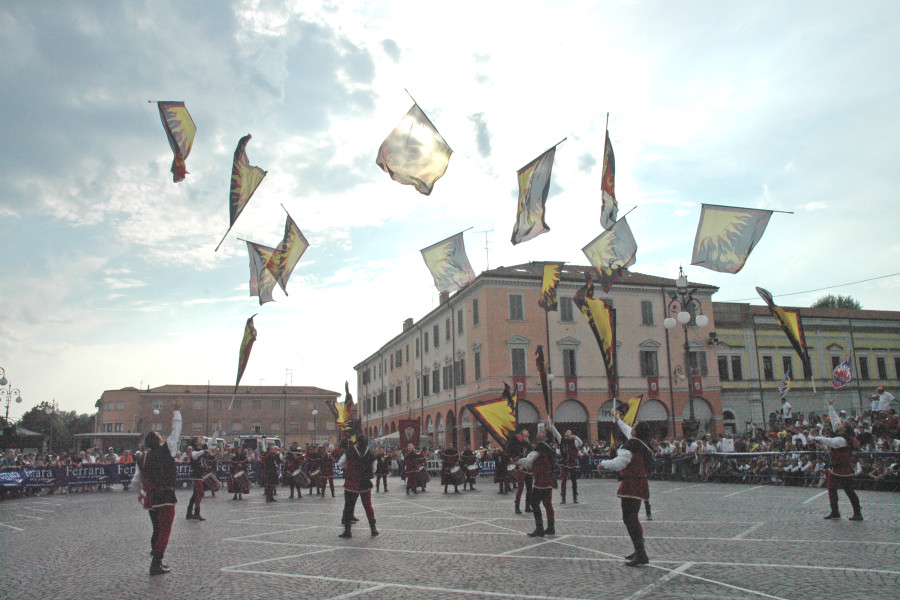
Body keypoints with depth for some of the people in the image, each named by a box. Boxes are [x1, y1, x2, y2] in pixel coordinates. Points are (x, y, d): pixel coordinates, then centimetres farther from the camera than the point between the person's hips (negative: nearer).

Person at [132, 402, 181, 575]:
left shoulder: (142, 460, 7)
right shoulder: (166, 451, -7)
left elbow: (135, 481, 11)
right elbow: (176, 432, 0)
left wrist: (140, 493, 31)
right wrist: (176, 413, 11)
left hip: (150, 498, 6)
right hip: (166, 497, -6)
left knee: (157, 530, 20)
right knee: (164, 531, -1)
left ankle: (156, 560, 27)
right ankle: (156, 564, -4)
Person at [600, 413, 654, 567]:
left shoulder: (631, 446, -18)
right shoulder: (643, 443, 10)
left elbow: (617, 464, -20)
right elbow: (628, 431, 30)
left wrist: (603, 463, -2)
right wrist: (618, 421, 44)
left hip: (631, 485, -10)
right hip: (640, 483, 10)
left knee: (629, 518, -9)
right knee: (632, 518, 19)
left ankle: (641, 554, -12)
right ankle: (640, 550, 26)